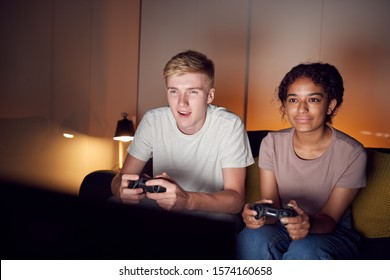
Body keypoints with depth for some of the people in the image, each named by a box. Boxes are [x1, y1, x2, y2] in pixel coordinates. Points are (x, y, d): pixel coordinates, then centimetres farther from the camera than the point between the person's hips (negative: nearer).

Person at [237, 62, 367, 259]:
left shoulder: (352, 154, -14)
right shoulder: (272, 143, -5)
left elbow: (330, 219, -12)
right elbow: (271, 207, -7)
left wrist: (309, 223, -37)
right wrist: (257, 214, -33)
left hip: (332, 234, -1)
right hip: (282, 228, 2)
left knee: (304, 250, -37)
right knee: (252, 237, -32)